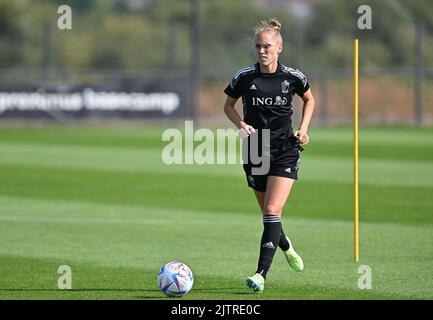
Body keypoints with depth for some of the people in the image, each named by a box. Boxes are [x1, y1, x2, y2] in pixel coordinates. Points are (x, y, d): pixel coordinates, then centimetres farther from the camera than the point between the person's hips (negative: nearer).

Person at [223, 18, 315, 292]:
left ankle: (261, 274, -18)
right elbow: (229, 105, 11)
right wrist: (241, 125, -8)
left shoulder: (293, 77, -5)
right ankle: (286, 246, 45)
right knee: (268, 213, 12)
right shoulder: (244, 77, -4)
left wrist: (303, 129, 2)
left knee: (272, 211, -16)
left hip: (285, 151, -2)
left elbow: (309, 100, 15)